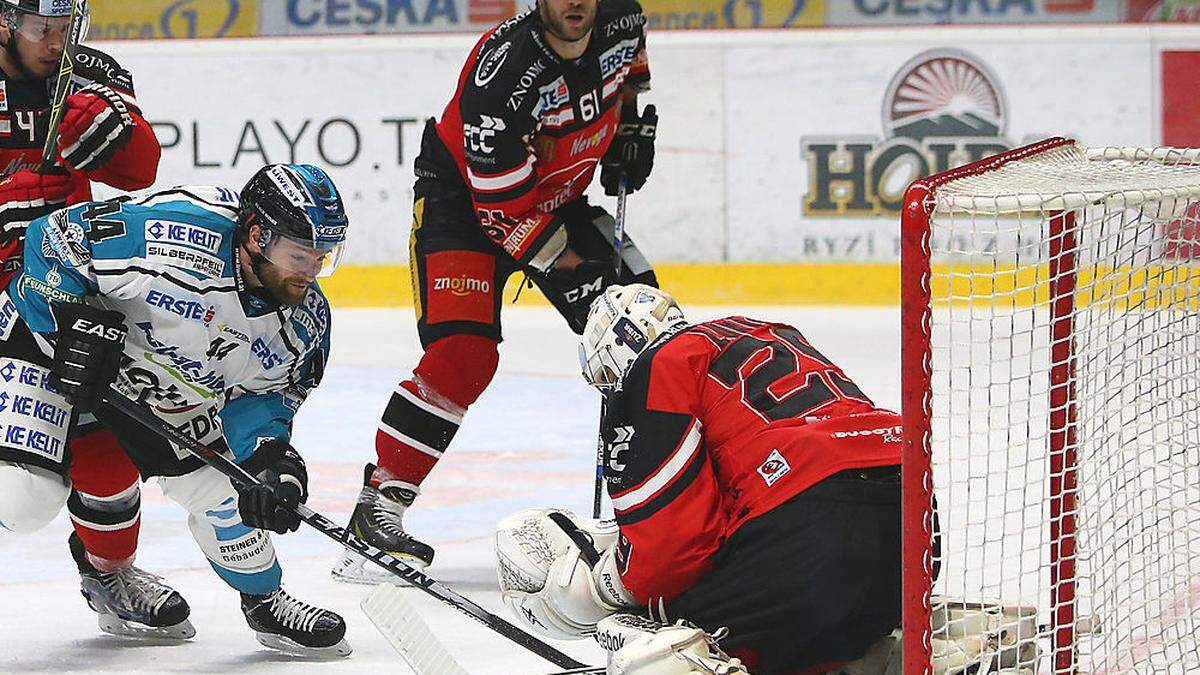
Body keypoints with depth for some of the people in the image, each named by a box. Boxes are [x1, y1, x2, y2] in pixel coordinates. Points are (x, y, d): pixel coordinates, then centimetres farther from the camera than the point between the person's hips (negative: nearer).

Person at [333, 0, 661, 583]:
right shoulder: (503, 70, -34)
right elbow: (505, 208, -29)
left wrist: (630, 126, 5)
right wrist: (570, 270, -26)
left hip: (559, 195, 7)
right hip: (463, 199, -7)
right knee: (462, 355, -23)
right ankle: (379, 506, -18)